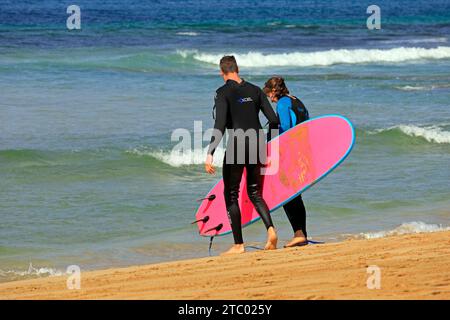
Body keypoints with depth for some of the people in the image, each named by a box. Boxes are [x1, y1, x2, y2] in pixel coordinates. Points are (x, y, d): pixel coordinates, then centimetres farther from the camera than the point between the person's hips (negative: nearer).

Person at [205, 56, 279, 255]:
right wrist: (267, 145, 21)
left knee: (231, 195, 6)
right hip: (256, 147, 5)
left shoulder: (224, 93, -7)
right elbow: (274, 120, 7)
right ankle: (270, 229, -8)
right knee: (255, 193, 16)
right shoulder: (254, 91, 9)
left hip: (236, 147, -5)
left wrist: (210, 154, -18)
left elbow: (220, 125, -18)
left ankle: (238, 245, 3)